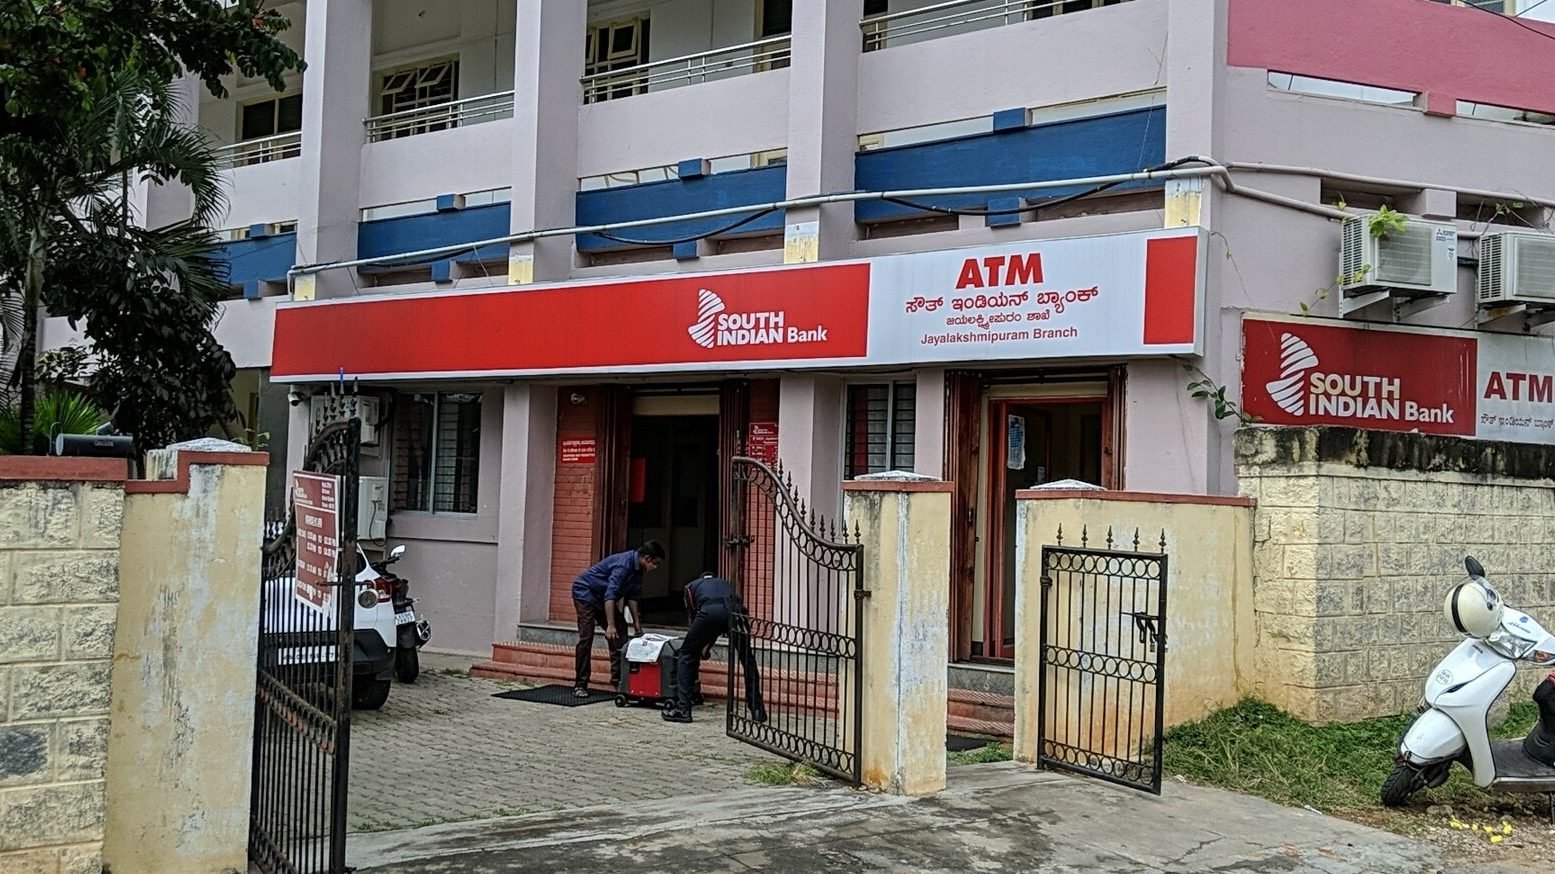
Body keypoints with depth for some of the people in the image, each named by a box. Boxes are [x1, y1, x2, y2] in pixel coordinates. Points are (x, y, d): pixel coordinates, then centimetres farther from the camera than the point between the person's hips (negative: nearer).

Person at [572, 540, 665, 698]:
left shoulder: (637, 568, -2)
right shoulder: (624, 564, -31)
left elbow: (631, 596, 10)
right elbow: (610, 596, -38)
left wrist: (636, 622, 9)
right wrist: (610, 625, -41)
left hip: (603, 597, 9)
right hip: (585, 592, -9)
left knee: (620, 633, 2)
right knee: (586, 638, -15)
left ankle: (618, 679, 7)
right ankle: (579, 685, -11)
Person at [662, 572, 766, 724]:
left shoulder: (692, 586, 36)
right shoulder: (724, 583, 44)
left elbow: (693, 615, 34)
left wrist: (701, 649, 46)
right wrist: (707, 647, 56)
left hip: (709, 612, -3)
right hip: (736, 611, 3)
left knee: (686, 656, 16)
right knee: (747, 660, 22)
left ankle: (682, 709, 11)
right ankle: (758, 711, 22)